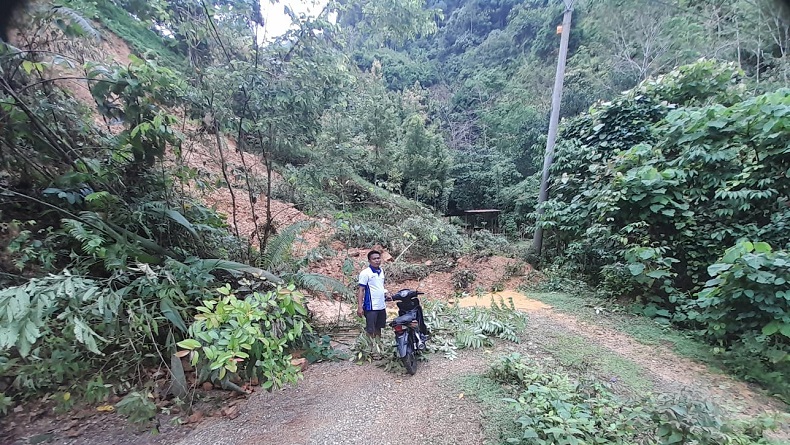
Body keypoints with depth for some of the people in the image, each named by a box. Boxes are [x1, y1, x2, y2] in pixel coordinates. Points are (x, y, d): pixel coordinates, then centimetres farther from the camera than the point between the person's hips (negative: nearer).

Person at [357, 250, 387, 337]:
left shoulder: (381, 271, 9)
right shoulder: (365, 273, -12)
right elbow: (361, 290, -14)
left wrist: (384, 292, 8)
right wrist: (359, 307, -19)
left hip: (381, 306, 7)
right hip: (371, 307, -7)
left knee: (379, 328, 18)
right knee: (370, 331, -1)